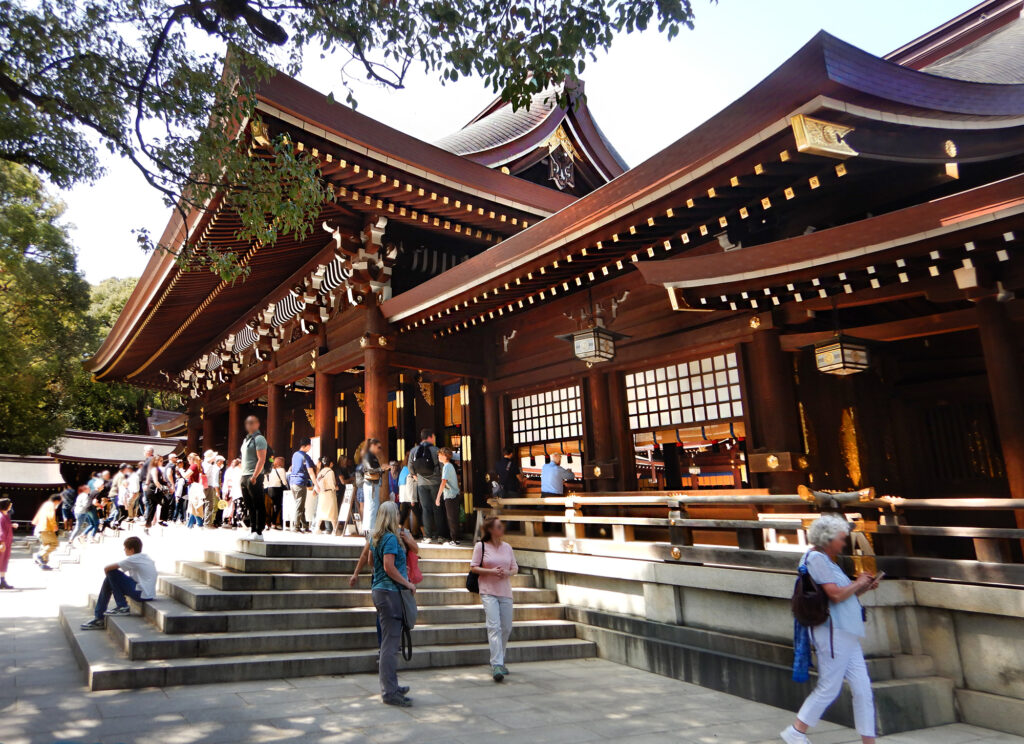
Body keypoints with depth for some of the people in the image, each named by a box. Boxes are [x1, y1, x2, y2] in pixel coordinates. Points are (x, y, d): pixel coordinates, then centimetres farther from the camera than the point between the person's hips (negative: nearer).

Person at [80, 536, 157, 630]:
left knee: (111, 573, -9)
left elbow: (107, 568, -11)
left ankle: (122, 607, -1)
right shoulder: (145, 557, 14)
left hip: (141, 594, -10)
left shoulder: (133, 559, -12)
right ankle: (99, 618, 19)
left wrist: (109, 575, 10)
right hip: (147, 593, 10)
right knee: (108, 581, 13)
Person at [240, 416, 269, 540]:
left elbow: (261, 460, -16)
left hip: (254, 477, -9)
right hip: (244, 477, 9)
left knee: (259, 506, -6)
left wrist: (254, 476, -22)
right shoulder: (246, 439, 21)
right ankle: (252, 530, 17)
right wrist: (242, 476, 18)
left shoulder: (259, 439, -7)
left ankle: (259, 533, -5)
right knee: (250, 506, 11)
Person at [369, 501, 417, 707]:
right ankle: (389, 692, -1)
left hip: (379, 590, 10)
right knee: (390, 643, -5)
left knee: (388, 641, 17)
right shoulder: (391, 538, -15)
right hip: (390, 592, -10)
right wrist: (408, 584, -14)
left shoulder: (375, 537, 12)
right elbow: (389, 567, -22)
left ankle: (390, 686, 27)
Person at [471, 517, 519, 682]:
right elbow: (473, 567, -3)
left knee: (506, 628, 9)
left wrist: (507, 573, -9)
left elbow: (515, 568, 13)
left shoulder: (507, 547, 10)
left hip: (505, 592, 5)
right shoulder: (480, 546, -2)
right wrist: (491, 571, -16)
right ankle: (496, 665, -15)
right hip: (488, 592, -5)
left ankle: (499, 661, 28)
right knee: (494, 627, -15)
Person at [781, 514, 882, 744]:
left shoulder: (826, 560, 19)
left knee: (863, 690, 9)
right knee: (828, 688, -2)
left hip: (846, 634, 10)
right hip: (833, 631, -10)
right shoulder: (816, 558, -14)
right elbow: (836, 595, -21)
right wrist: (858, 583, -5)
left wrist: (865, 587, 9)